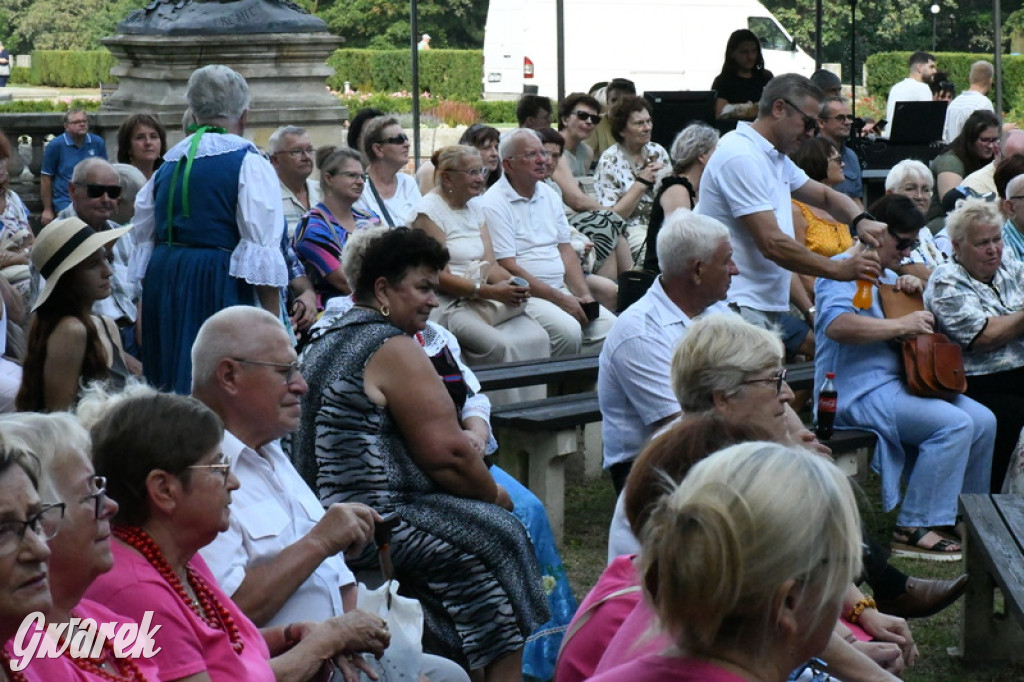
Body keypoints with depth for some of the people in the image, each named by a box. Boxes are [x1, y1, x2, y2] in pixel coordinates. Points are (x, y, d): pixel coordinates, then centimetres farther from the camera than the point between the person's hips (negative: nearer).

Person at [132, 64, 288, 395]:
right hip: (220, 286, -7)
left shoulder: (170, 163, 13)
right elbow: (262, 254, -12)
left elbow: (145, 242, 17)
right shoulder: (249, 163, -6)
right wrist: (274, 323, -10)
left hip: (162, 281, 7)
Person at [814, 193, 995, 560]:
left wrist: (912, 292, 9)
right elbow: (836, 325, -27)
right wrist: (902, 325, -24)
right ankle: (913, 529, -21)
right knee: (954, 424, -25)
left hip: (898, 381, 10)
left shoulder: (887, 276, 22)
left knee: (982, 420, -4)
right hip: (858, 390, -10)